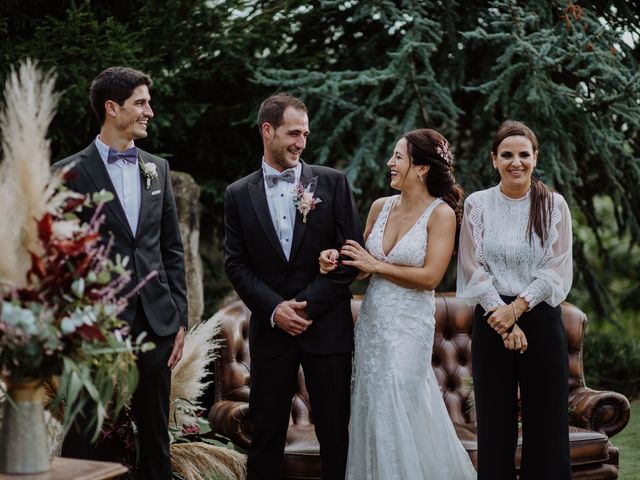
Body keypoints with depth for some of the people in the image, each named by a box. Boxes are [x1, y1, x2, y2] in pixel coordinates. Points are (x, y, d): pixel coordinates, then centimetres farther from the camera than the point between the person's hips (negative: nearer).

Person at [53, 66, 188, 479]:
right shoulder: (72, 173, -4)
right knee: (88, 444, 3)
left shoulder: (158, 168, 12)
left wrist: (180, 319, 8)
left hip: (156, 325, 5)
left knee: (156, 438, 11)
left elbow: (172, 250, 13)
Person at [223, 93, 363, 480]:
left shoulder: (332, 183, 2)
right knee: (266, 430, 6)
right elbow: (237, 263, 3)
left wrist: (307, 304, -9)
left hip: (327, 326, -1)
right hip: (270, 329, 1)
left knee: (335, 431, 4)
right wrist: (274, 309, -10)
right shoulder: (239, 194, 6)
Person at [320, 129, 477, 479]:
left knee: (397, 412, -3)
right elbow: (362, 262, 15)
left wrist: (376, 265, -11)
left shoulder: (441, 214, -10)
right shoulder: (381, 207, 6)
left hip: (408, 325, -6)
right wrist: (336, 257, -6)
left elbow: (430, 277, -16)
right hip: (372, 319, 6)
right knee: (372, 408, 10)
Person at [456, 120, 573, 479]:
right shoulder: (477, 204, 2)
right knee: (495, 422, 4)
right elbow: (473, 267, -3)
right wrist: (503, 318, -11)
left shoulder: (554, 205, 1)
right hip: (491, 320, 1)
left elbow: (557, 270, -4)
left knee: (545, 421, 1)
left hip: (541, 318, -1)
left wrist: (517, 308, -14)